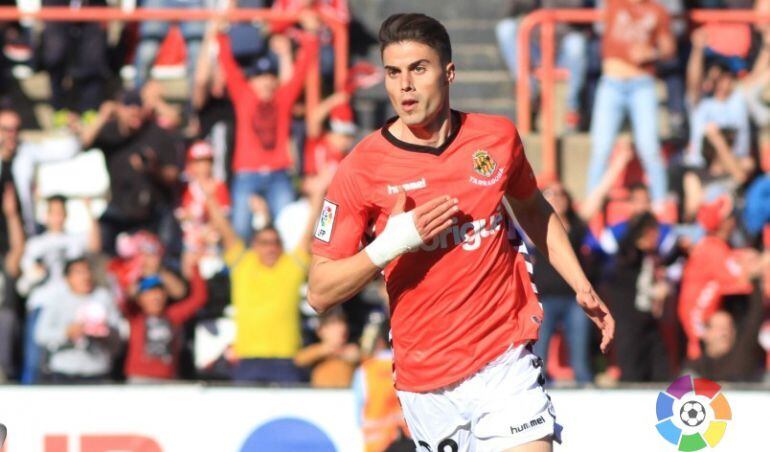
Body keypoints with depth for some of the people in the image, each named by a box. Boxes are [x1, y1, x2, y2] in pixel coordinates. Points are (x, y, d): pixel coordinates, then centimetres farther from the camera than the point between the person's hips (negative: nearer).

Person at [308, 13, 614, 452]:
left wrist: (582, 287, 15)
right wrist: (389, 245, -20)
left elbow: (535, 212, 24)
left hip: (507, 362, 1)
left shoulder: (498, 137, 2)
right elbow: (320, 292, -6)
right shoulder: (363, 169, -7)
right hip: (427, 380, -1)